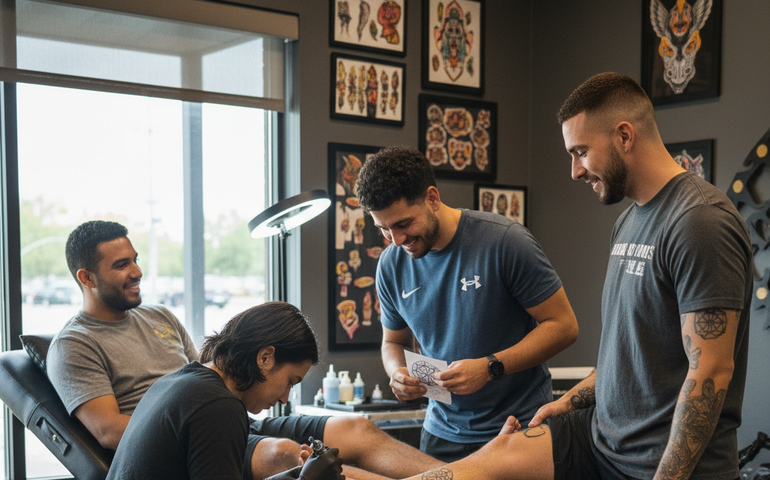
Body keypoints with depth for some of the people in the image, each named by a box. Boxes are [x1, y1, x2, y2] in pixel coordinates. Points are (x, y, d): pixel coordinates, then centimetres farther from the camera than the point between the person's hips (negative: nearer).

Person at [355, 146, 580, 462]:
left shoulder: (504, 240, -17)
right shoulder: (391, 264, -2)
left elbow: (563, 326, -13)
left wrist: (490, 367, -24)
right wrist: (397, 373, -10)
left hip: (520, 425, -4)